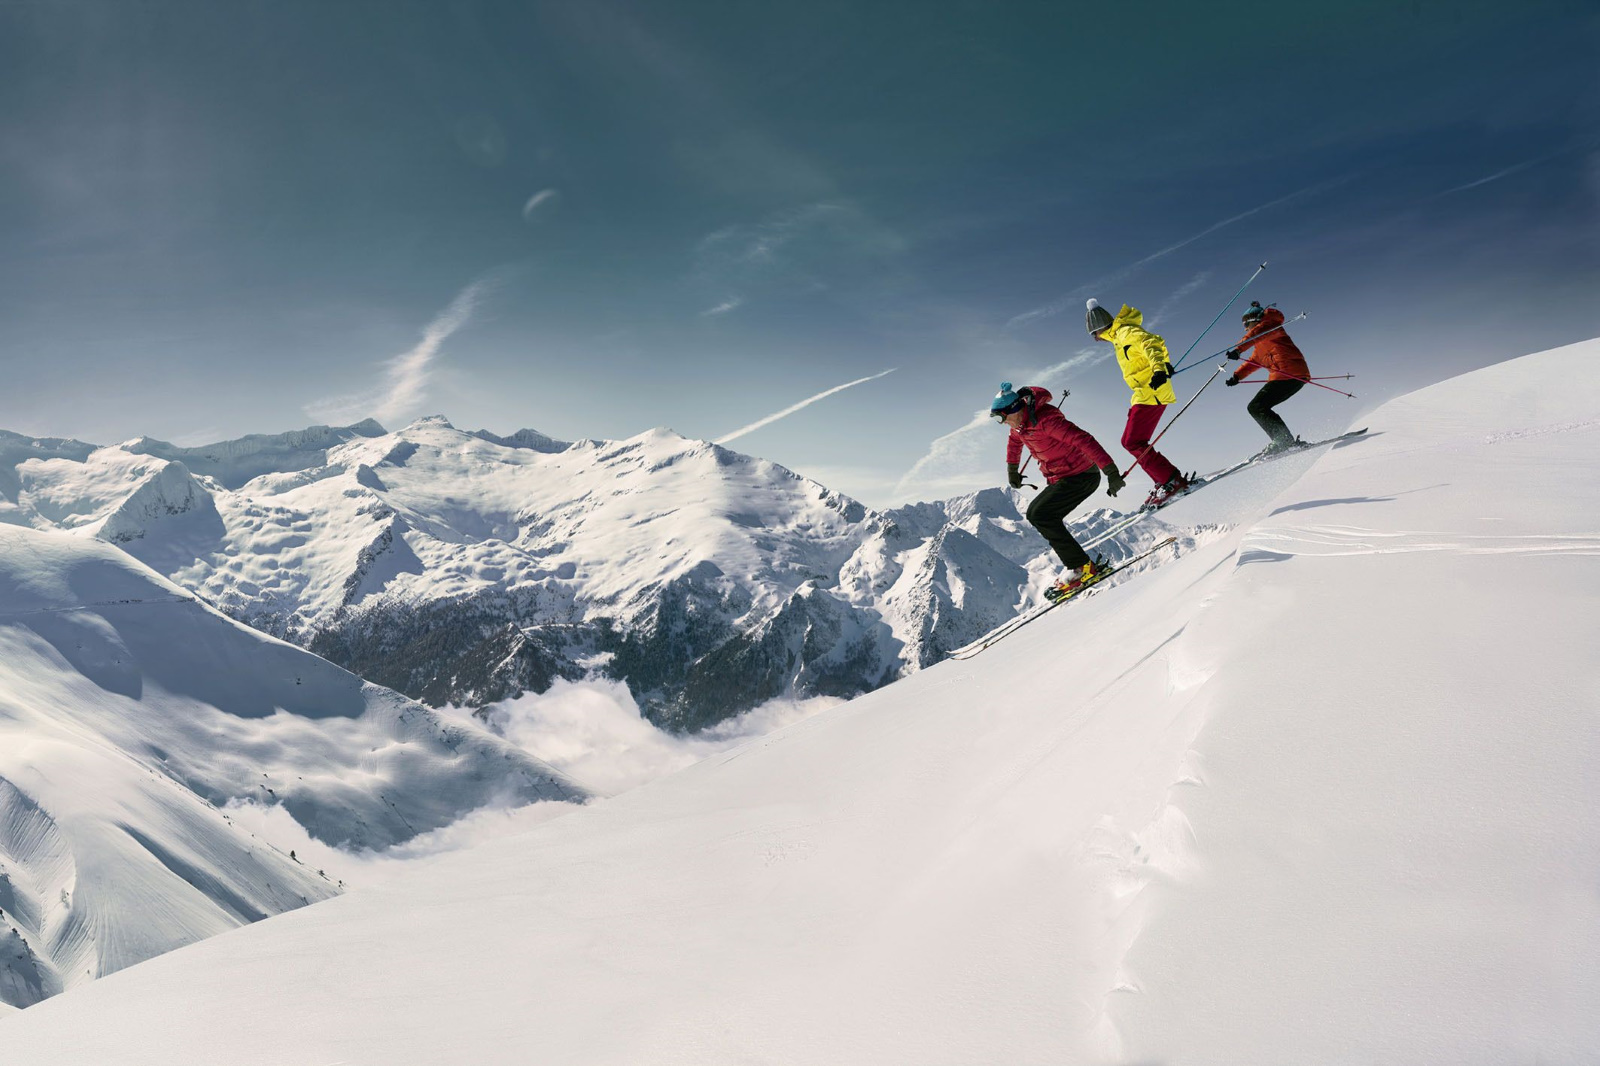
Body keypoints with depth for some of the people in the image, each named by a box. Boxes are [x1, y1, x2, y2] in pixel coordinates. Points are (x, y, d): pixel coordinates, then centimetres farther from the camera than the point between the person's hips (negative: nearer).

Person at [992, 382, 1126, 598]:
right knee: (1035, 514, 12)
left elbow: (1083, 440, -32)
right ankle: (1078, 564, 11)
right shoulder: (1020, 423, 2)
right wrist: (1012, 469, 40)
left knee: (1040, 515, -19)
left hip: (1082, 476, -10)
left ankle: (1082, 566, -16)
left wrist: (1111, 472, -37)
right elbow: (1014, 441, 27)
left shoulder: (1044, 420, -27)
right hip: (1059, 479, 10)